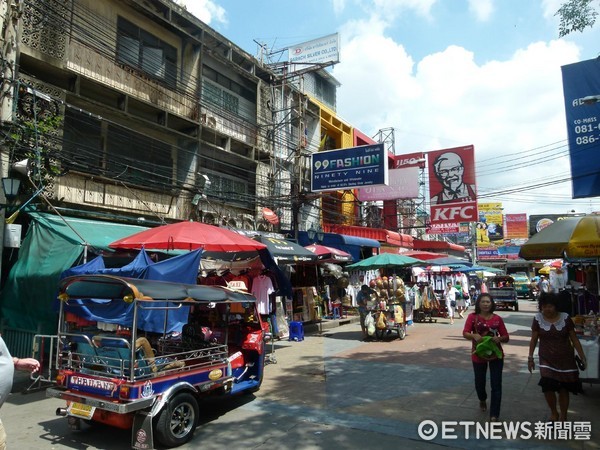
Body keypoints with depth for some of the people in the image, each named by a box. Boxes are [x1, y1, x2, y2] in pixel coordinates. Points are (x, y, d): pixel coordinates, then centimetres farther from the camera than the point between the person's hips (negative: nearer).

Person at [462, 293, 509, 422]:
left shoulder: (497, 318, -2)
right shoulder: (472, 317, -7)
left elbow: (506, 337, 2)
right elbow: (465, 333, -16)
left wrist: (499, 339, -21)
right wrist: (474, 336, -37)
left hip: (496, 355, 1)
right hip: (478, 355, 0)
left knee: (496, 384, 0)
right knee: (479, 382, 15)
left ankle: (494, 414, 9)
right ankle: (482, 400, 48)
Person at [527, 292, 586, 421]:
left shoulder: (565, 318, -4)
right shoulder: (538, 319, -5)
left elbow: (574, 339, 4)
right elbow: (533, 340, 2)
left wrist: (582, 357, 1)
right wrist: (530, 358, 2)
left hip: (566, 359, 1)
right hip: (546, 359, -1)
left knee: (564, 389, 6)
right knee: (547, 386, -12)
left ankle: (563, 417, 26)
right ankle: (553, 412, 15)